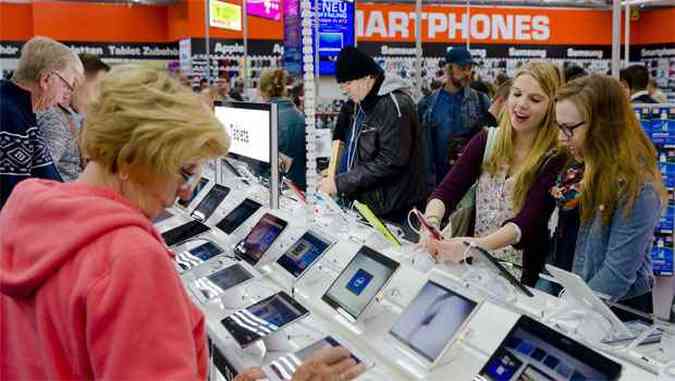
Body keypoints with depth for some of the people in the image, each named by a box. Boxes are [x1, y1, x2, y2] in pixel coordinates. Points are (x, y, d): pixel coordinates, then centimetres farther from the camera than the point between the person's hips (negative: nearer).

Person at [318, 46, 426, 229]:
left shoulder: (394, 105, -18)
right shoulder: (363, 103, 12)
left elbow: (390, 163, -24)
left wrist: (340, 183, -20)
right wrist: (335, 175, 8)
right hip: (364, 204, 9)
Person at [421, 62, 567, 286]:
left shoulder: (555, 159, -9)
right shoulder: (486, 140, 3)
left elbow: (527, 221, -20)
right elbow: (447, 191, -5)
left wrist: (475, 245, -38)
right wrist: (431, 222, -28)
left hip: (521, 276, -4)